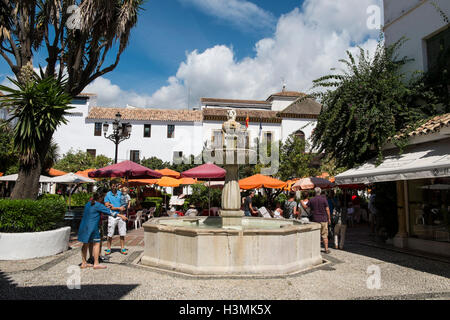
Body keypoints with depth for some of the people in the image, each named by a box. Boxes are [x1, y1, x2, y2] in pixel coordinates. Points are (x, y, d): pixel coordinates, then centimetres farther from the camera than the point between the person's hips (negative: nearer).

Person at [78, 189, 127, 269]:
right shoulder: (98, 205, -11)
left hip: (83, 226, 8)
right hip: (91, 227, -8)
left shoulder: (88, 203, 12)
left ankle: (84, 263, 23)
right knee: (96, 243, 1)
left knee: (85, 244, 15)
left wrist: (106, 207, 28)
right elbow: (109, 212, -10)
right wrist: (121, 216, -6)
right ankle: (96, 264, 3)